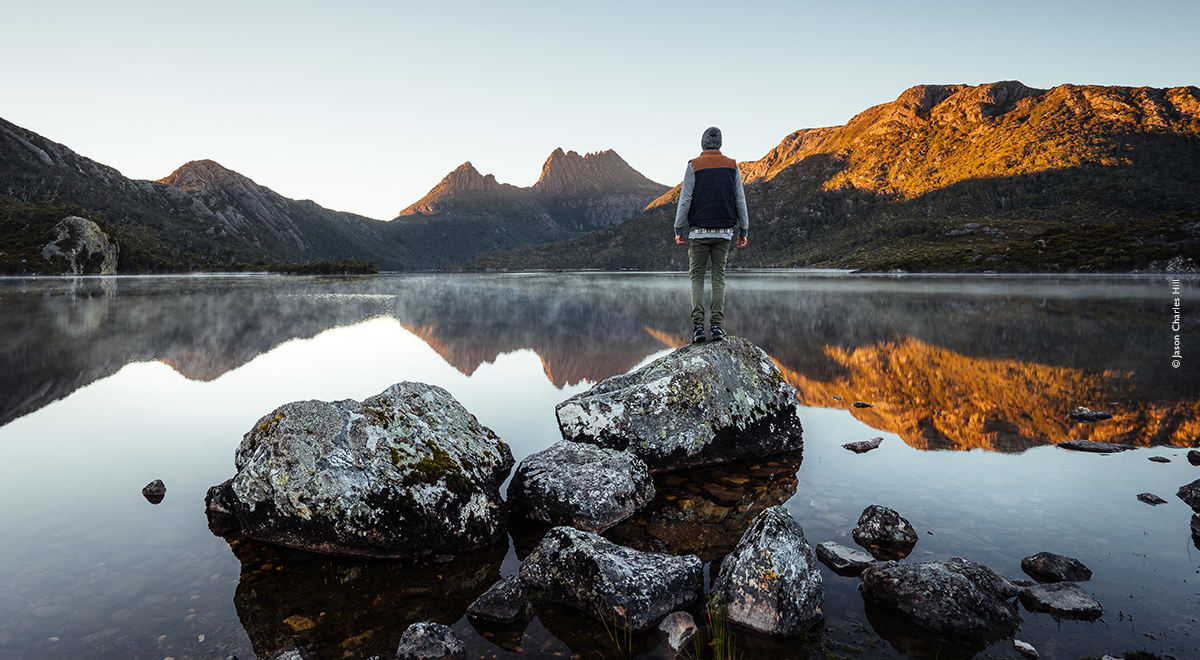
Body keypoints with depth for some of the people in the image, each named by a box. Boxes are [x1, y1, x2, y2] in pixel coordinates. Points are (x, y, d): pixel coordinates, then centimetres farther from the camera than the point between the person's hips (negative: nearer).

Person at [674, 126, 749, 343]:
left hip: (699, 231, -2)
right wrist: (743, 230, 13)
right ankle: (716, 324, 3)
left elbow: (685, 200, -5)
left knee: (697, 277, 4)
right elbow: (740, 201, 7)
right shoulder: (732, 166, 7)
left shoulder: (694, 166, -2)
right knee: (719, 277, 8)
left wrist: (679, 229, 1)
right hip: (724, 231, 2)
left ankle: (698, 325, -4)